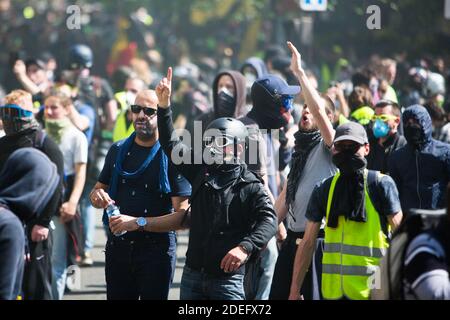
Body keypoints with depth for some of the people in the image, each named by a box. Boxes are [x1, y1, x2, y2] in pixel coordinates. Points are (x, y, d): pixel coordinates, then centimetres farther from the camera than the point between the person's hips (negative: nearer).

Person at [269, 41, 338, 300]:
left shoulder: (328, 145, -6)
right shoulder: (298, 149, 18)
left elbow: (317, 109, -25)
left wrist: (299, 72, -21)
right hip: (293, 238, 8)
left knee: (315, 294, -5)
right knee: (278, 294, 7)